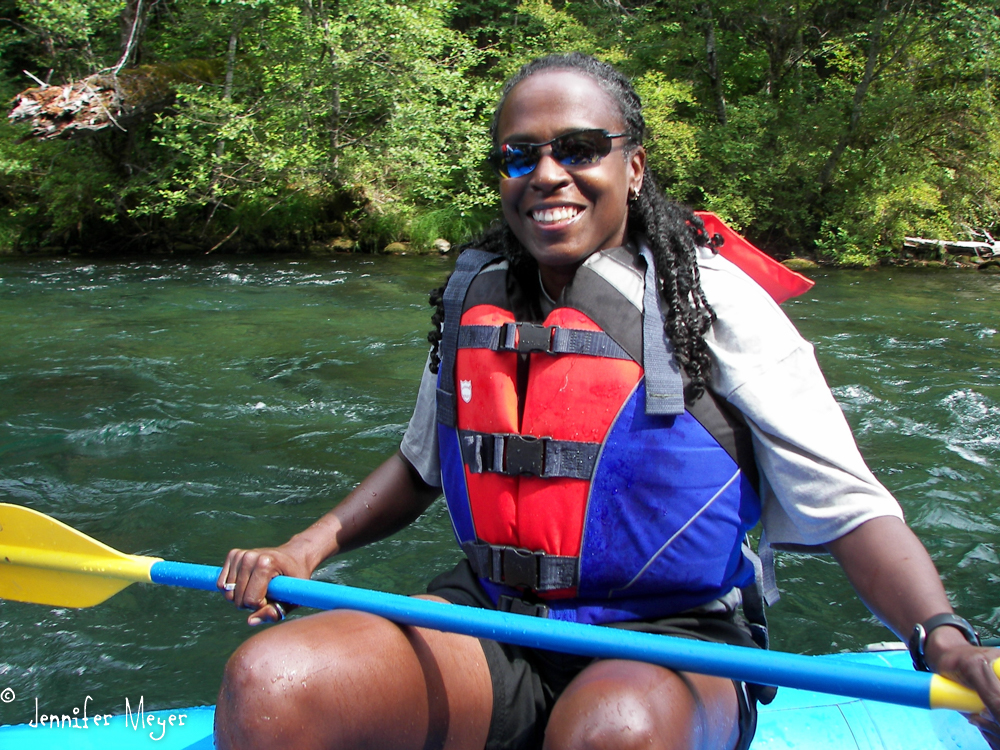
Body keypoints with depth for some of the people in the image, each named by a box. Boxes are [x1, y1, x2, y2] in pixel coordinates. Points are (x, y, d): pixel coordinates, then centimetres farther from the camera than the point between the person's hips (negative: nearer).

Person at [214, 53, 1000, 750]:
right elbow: (423, 463, 19)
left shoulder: (713, 300, -7)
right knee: (265, 684, -21)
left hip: (665, 644, -3)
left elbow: (847, 504, -10)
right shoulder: (474, 296, 6)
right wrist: (309, 547, 4)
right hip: (490, 624, 4)